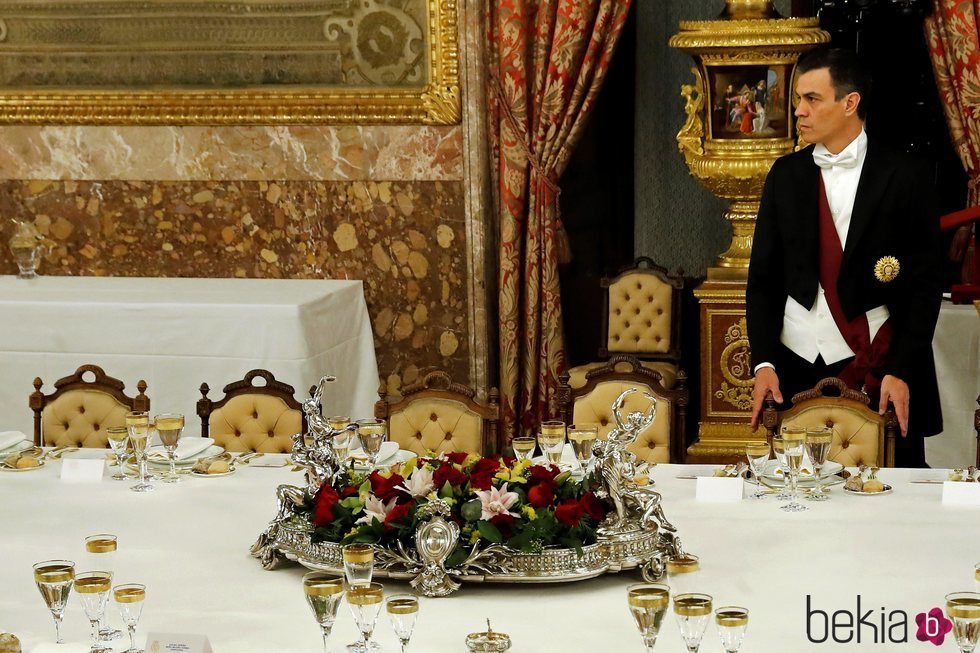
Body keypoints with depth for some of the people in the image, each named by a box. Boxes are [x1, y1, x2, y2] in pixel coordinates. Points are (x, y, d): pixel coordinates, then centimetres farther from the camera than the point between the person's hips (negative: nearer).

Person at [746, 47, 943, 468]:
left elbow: (927, 283, -3)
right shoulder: (785, 175, 9)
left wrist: (902, 371, -10)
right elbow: (763, 278, 9)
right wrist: (763, 362, -3)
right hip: (796, 367, 3)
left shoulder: (904, 177, -2)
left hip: (878, 369, -3)